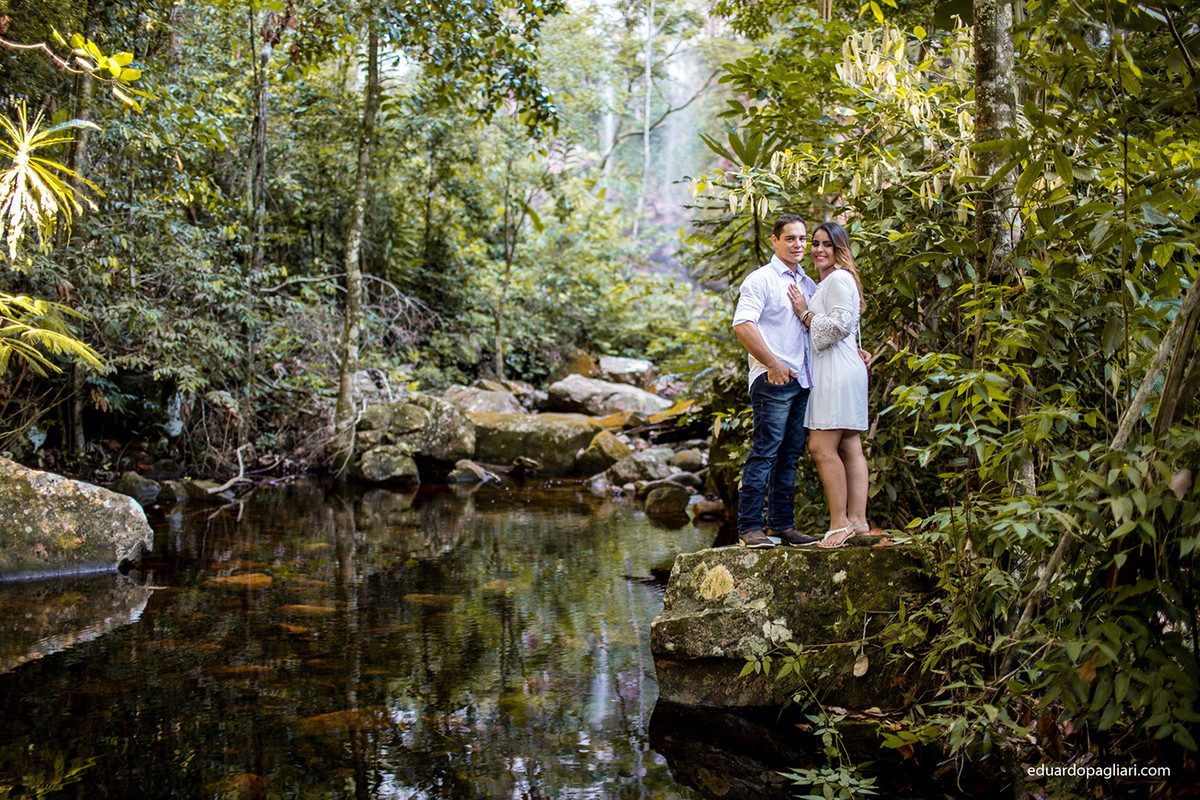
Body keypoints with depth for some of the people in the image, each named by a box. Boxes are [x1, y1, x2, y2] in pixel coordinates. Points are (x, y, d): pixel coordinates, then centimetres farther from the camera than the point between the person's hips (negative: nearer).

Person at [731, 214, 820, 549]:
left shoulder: (809, 284, 19)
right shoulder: (761, 279, -3)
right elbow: (742, 325, -14)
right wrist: (772, 364, -18)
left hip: (803, 382, 7)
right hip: (773, 381, -7)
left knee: (790, 455, 9)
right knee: (764, 452, -9)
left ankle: (781, 524, 15)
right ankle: (749, 527, -7)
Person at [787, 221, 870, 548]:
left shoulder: (839, 279, -8)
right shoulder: (826, 282, 24)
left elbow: (838, 326, -15)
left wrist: (804, 313, -6)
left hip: (839, 371, -10)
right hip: (832, 372, 10)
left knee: (822, 447, -13)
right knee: (850, 448, 6)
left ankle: (840, 521, -12)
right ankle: (857, 519, 6)